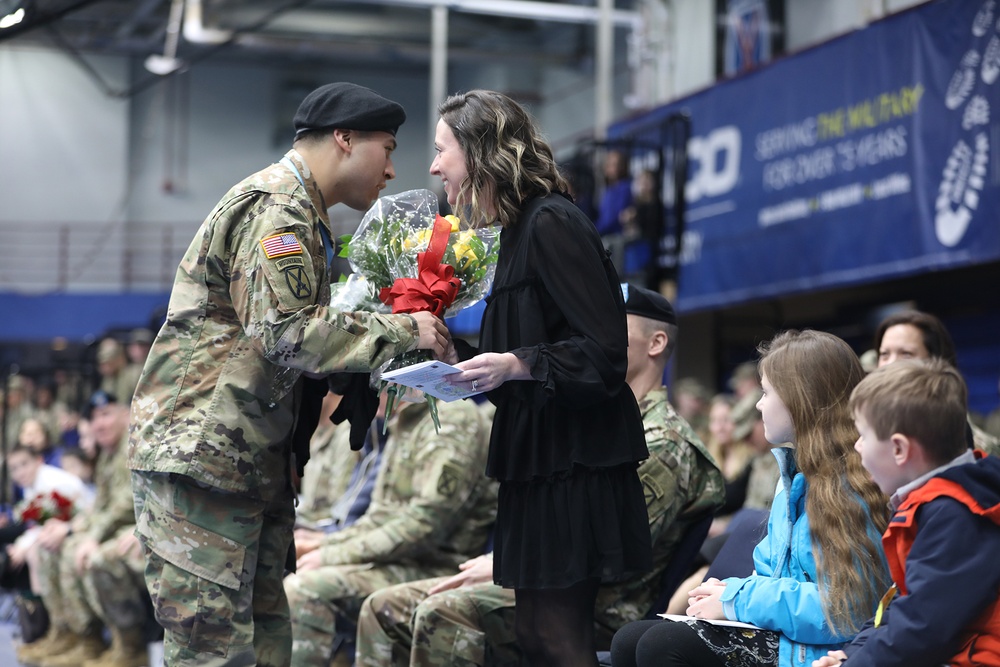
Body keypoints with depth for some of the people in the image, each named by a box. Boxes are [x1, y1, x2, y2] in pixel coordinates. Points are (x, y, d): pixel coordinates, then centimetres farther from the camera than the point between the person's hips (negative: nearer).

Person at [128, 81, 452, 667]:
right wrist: (402, 331, -14)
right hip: (200, 452, -11)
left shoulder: (302, 216, 23)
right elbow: (283, 331, -22)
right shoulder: (276, 207, -11)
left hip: (252, 461, 11)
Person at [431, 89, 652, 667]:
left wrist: (516, 364, -24)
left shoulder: (551, 223, -14)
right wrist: (469, 360, 10)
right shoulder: (520, 226, 16)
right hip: (541, 457, 10)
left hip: (573, 461, -10)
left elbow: (605, 350, -19)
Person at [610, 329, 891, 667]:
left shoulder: (846, 490, -17)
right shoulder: (796, 472, 13)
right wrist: (730, 591, -2)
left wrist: (737, 599, -14)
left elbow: (840, 610, -24)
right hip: (775, 631, 9)